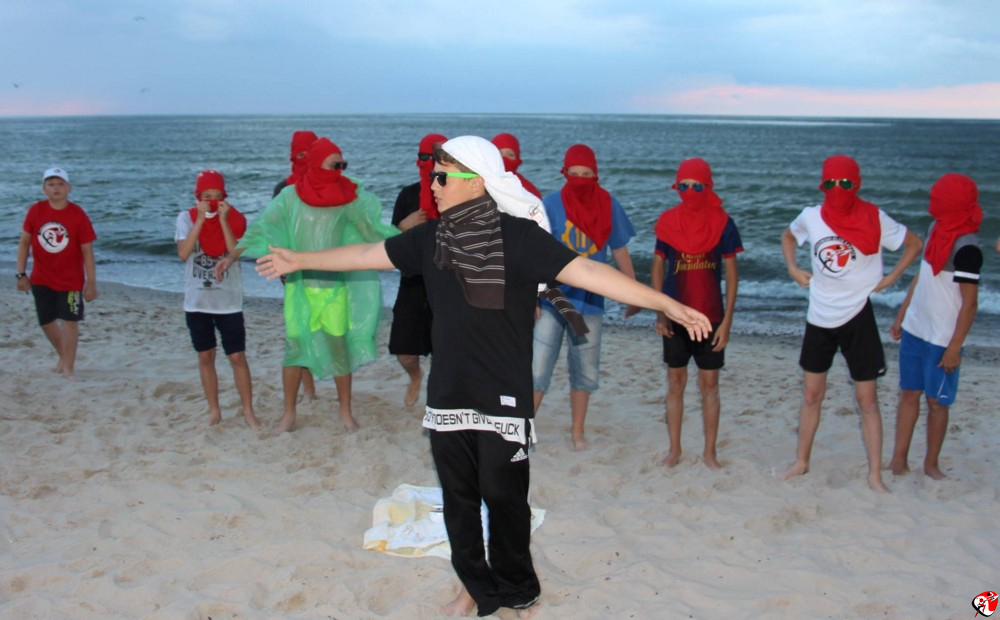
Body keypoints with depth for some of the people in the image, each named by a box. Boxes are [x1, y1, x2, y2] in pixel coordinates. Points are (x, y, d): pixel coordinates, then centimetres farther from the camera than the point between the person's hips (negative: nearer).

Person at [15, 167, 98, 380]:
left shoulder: (78, 215, -12)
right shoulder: (35, 211, -5)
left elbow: (87, 251, -9)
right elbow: (24, 242, 3)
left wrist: (91, 283, -10)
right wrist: (21, 274, -1)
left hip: (70, 280, -3)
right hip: (41, 279, 3)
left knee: (69, 321, -3)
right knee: (46, 321, 14)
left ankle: (68, 368, 6)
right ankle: (63, 356, 37)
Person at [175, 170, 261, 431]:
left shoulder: (234, 218, -3)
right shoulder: (186, 218, -1)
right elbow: (183, 253, -15)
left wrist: (223, 220, -21)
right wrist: (201, 219, -19)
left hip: (228, 301, -1)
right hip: (197, 301, 2)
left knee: (238, 357, -1)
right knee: (205, 357, 10)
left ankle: (248, 412, 9)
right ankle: (214, 410, 22)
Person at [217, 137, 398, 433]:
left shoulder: (349, 197, -4)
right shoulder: (291, 196, -5)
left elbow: (375, 226, -7)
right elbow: (262, 226, -5)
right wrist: (231, 256, -12)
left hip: (335, 286, 0)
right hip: (299, 285, 0)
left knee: (340, 347, 5)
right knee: (295, 346, 4)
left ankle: (346, 412, 20)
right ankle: (289, 413, 17)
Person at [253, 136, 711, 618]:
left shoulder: (518, 237, -14)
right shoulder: (432, 238, 3)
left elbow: (586, 271, -21)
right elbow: (367, 254, 14)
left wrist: (668, 305, -28)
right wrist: (299, 260, 21)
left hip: (502, 399, -5)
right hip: (448, 397, 5)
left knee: (504, 497, 7)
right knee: (458, 498, 15)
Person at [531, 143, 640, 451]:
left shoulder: (609, 205, -1)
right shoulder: (551, 204, -9)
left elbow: (620, 252, 8)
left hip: (590, 300, 3)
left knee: (585, 372, 12)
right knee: (538, 368, -4)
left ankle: (578, 432, 27)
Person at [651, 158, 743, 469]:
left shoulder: (722, 222, -4)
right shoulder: (667, 221, 0)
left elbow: (731, 272, -2)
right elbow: (658, 266, 7)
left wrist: (727, 320, -7)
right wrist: (659, 312, -2)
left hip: (710, 317, -1)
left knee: (709, 385, 6)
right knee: (675, 383, 8)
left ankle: (710, 452, 17)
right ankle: (674, 450, 20)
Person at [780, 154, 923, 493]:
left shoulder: (874, 219, -8)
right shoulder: (811, 217, -1)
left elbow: (914, 243, 5)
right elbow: (788, 236, 21)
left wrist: (890, 278, -4)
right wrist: (793, 269, 7)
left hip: (857, 317, -3)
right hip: (819, 318, 3)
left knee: (867, 399, 1)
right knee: (811, 395, 12)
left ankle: (875, 474, 9)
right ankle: (801, 462, 26)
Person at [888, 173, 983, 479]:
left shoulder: (966, 247, -19)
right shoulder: (937, 229, 6)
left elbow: (970, 303, -18)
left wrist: (955, 347, -18)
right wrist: (901, 315, 18)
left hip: (942, 339, -7)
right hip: (915, 330, 8)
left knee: (936, 400, 5)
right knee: (909, 393, 11)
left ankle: (931, 464, 21)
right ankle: (899, 460, 19)